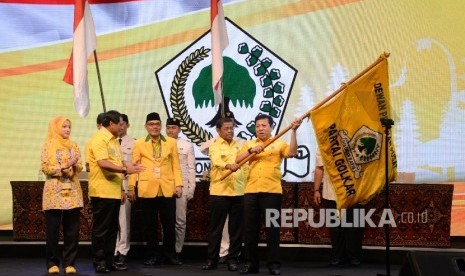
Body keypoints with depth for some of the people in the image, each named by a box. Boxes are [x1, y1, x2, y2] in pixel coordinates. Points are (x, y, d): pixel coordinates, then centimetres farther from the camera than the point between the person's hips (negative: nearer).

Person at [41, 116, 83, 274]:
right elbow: (46, 168, -7)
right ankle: (53, 263, 10)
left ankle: (69, 263, 9)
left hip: (73, 191, 3)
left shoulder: (73, 146, 13)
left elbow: (79, 168, 9)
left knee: (72, 230, 2)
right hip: (55, 192, -3)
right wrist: (64, 166, -16)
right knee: (53, 230, 0)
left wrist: (74, 165, -12)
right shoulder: (49, 145, 2)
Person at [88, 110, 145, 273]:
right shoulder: (99, 139, -12)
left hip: (114, 192, 9)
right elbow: (103, 163, -24)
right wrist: (125, 170, -25)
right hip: (103, 192, -9)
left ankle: (109, 260, 19)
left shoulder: (114, 140, 18)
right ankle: (99, 262, 6)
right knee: (101, 228, -2)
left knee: (112, 228, 12)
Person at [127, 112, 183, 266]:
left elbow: (176, 165, 7)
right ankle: (152, 256, 16)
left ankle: (169, 255, 17)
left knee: (169, 224, 4)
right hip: (147, 190, -1)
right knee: (150, 225, 7)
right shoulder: (139, 143, 5)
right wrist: (131, 187, -2)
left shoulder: (171, 142, 9)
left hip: (167, 189, 1)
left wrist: (178, 184, -2)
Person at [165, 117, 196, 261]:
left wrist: (191, 188, -1)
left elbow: (191, 168, 5)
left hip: (181, 186, 0)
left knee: (180, 221, 2)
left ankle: (177, 251, 10)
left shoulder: (187, 145, 5)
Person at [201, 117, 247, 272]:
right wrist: (228, 165, -43)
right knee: (216, 228, 2)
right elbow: (217, 160, -22)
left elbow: (245, 166, 18)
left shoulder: (240, 146, 14)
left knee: (236, 228, 4)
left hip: (238, 192, 4)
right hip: (219, 192, -3)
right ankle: (212, 259, 10)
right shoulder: (214, 146, -1)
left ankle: (232, 259, 13)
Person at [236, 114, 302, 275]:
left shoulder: (279, 144, 7)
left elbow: (292, 153, -11)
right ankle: (251, 263, 15)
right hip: (251, 191, 3)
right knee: (250, 228, 6)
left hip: (272, 192, -3)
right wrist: (251, 150, -12)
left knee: (272, 228, 1)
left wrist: (293, 131, -16)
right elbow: (238, 160, 4)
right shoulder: (249, 144, 17)